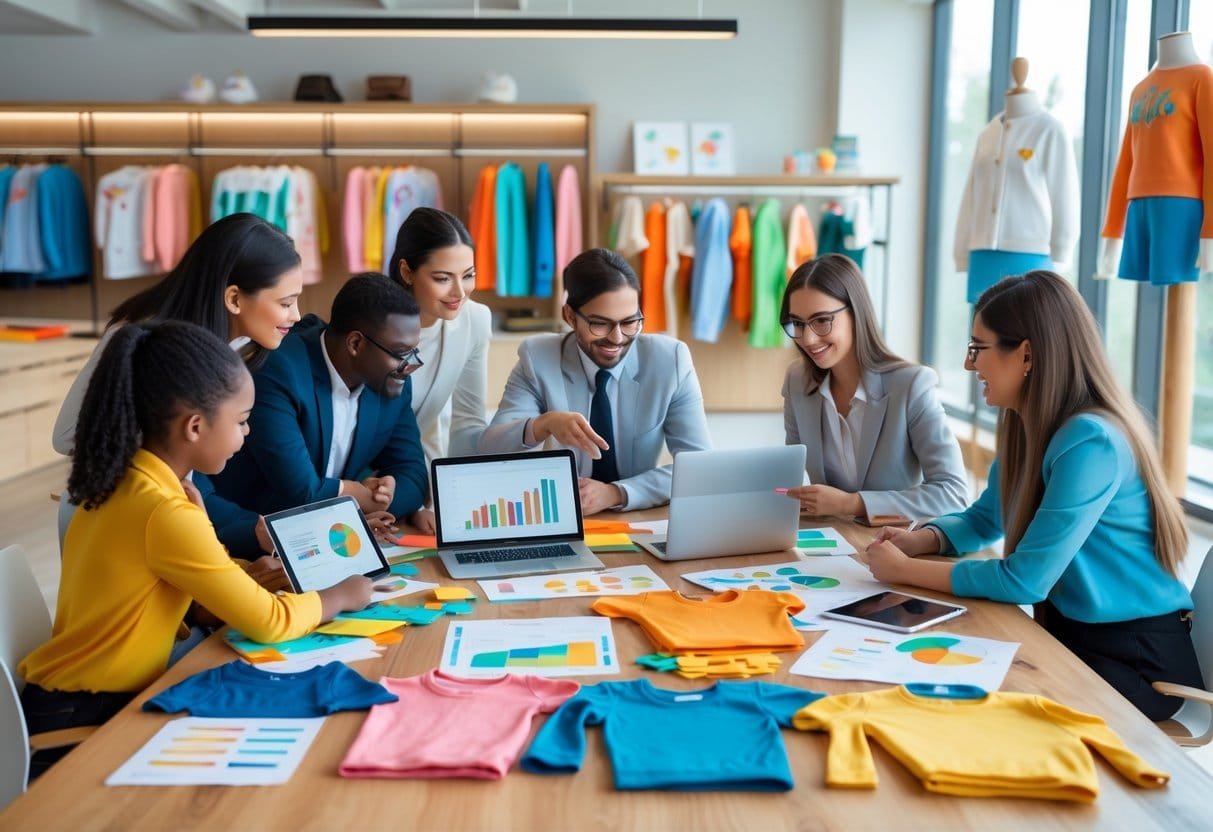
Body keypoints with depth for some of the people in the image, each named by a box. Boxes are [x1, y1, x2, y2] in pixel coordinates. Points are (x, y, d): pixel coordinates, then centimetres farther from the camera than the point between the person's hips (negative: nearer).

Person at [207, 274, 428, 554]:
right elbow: (302, 496, -28)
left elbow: (412, 477, 0)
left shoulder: (393, 381, -3)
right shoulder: (277, 371, -24)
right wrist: (377, 495, -12)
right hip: (245, 544, -4)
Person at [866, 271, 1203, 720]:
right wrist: (918, 541, -4)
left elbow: (1024, 580, -25)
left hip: (1136, 659, -7)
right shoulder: (1027, 428, 2)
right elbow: (983, 519, 17)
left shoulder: (1090, 442, -26)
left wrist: (905, 570, -15)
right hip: (1067, 633, 7)